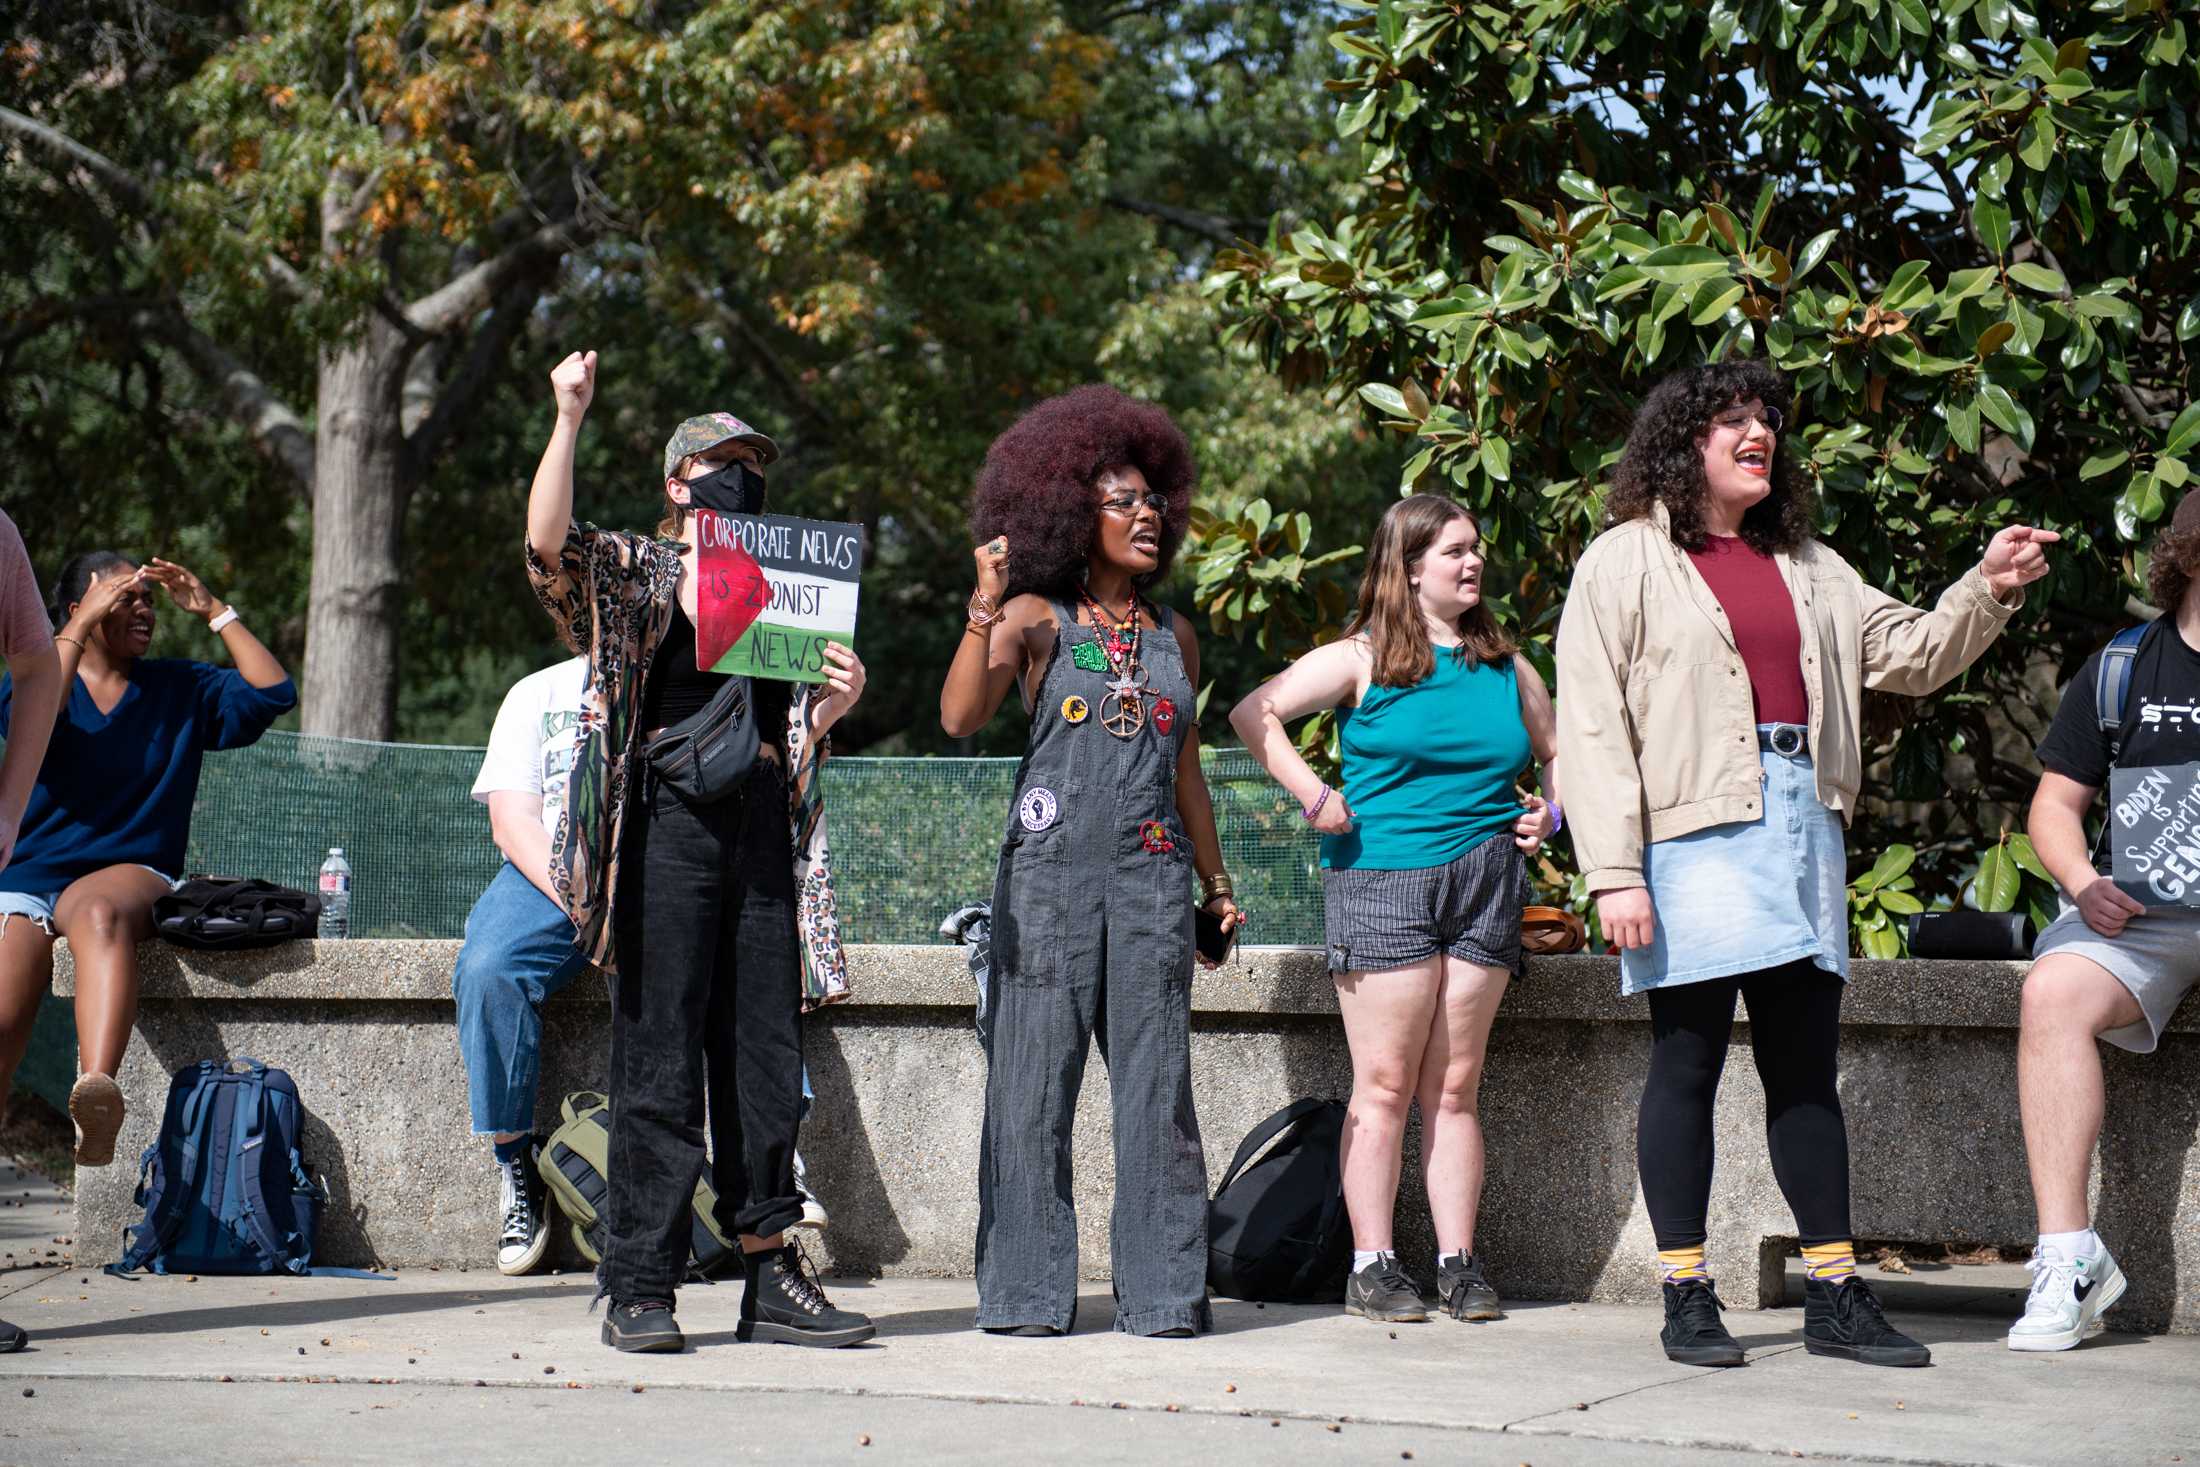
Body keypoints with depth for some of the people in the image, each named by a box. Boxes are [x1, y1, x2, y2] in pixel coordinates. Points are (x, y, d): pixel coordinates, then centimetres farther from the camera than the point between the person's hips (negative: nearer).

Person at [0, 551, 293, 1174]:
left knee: (100, 912, -41)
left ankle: (97, 1089, -63)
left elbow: (273, 694, 6)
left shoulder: (182, 689, 19)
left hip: (128, 873, -1)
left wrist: (213, 610, 7)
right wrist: (81, 625, -8)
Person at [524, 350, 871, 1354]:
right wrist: (569, 418, -19)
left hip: (761, 821, 5)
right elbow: (546, 541, -14)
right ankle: (640, 1288, -1)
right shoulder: (635, 574, 7)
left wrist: (837, 701, 2)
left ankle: (770, 1275, 9)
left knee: (765, 1053, 4)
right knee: (660, 1055, -5)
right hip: (669, 820, -5)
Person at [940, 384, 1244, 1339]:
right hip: (1050, 870, -3)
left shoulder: (1173, 635, 17)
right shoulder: (1034, 618, 3)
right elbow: (960, 717, -11)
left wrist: (1216, 883, 22)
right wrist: (984, 608, -21)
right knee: (1035, 1079, -3)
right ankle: (1027, 1291, 3)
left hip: (1151, 875, 4)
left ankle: (1161, 1293, 4)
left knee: (1157, 1081, 0)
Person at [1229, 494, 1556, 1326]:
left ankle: (1459, 1265, 9)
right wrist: (1313, 797, -11)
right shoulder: (1362, 660, 0)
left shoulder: (1506, 668, 14)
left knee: (1454, 1085, 6)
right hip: (1382, 882, -4)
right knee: (1386, 1084, -3)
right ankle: (1372, 1267, 0)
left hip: (1486, 882, 4)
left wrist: (1549, 814, 9)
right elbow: (1253, 715, -4)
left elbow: (1556, 751, 27)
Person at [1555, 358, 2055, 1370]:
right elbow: (1592, 727, -4)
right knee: (1687, 1063, -2)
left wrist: (1989, 589, 2)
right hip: (1695, 834, -5)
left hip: (1803, 826, 5)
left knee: (1807, 1067, 6)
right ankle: (1686, 1298, 3)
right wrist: (1614, 872, -13)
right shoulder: (1624, 562, 3)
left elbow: (1911, 656, 21)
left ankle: (1834, 1294, 9)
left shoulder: (1804, 565, 22)